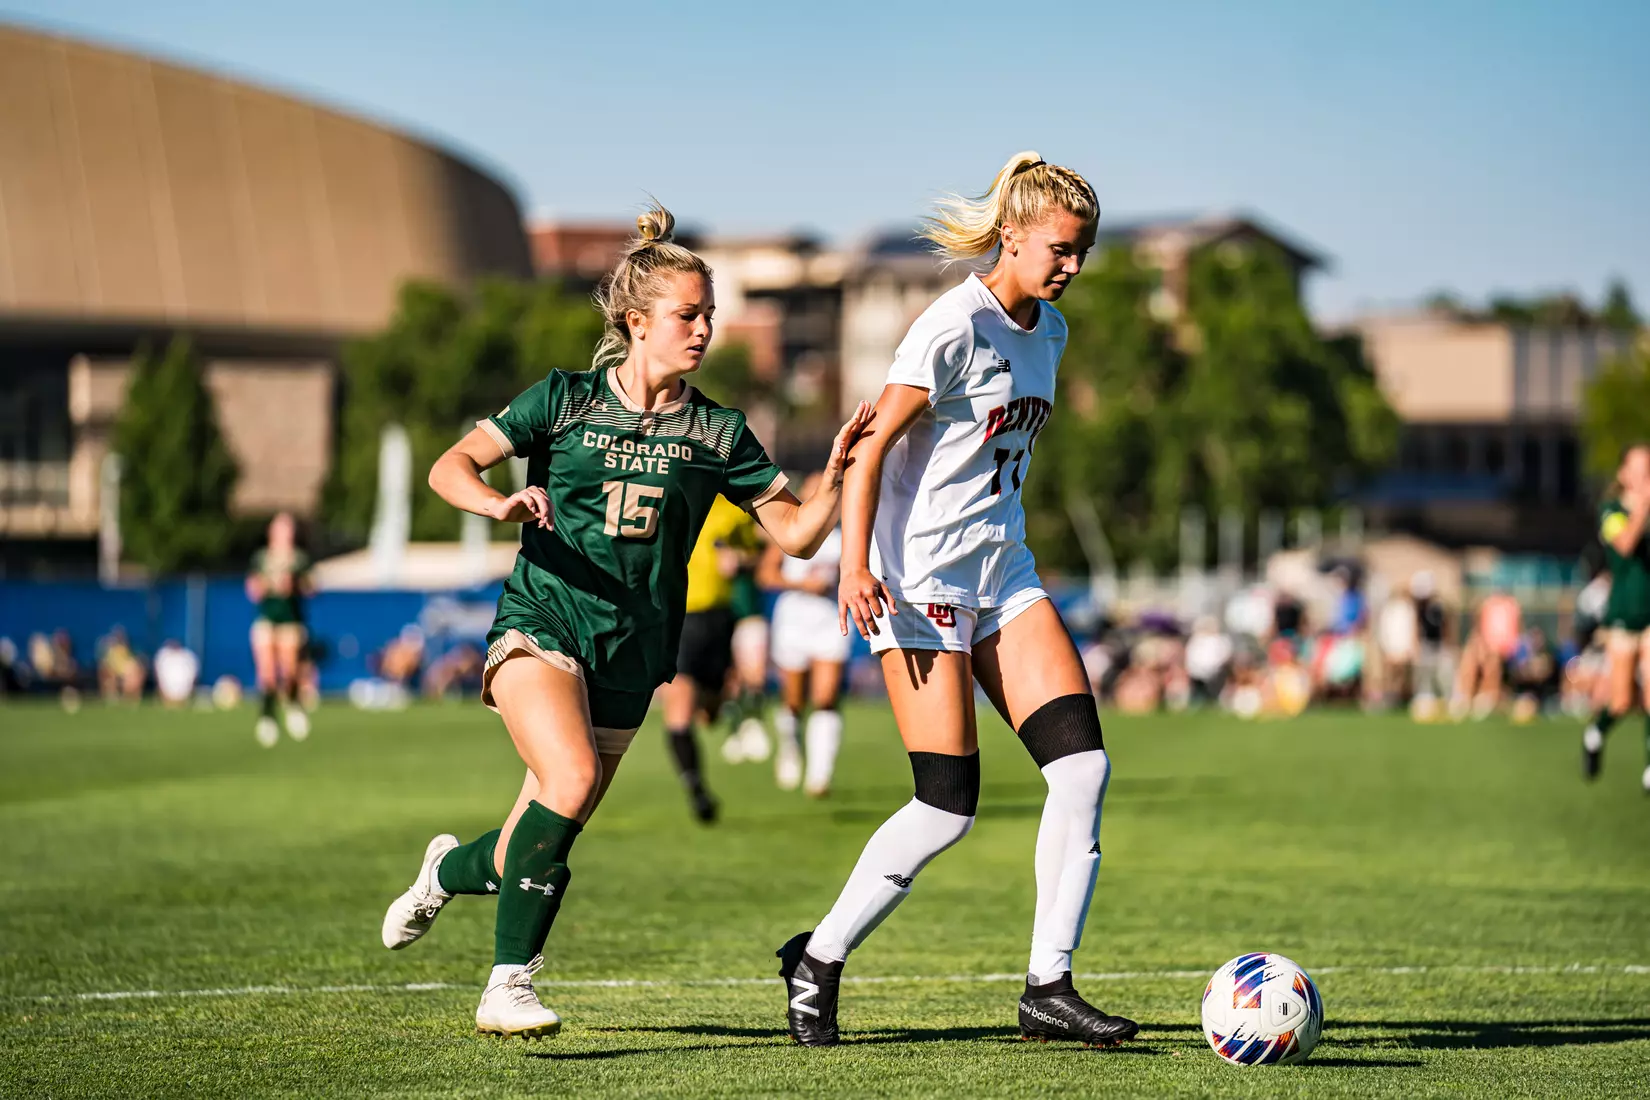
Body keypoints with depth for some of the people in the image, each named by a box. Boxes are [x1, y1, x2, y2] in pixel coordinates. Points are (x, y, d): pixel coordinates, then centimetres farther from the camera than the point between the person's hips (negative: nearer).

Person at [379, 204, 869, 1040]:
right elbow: (449, 468, -2)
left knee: (538, 847, 7)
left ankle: (450, 870, 43)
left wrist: (837, 471, -14)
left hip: (631, 654, 4)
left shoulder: (716, 433, 5)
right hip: (541, 625, -3)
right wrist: (499, 502, -23)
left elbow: (795, 533, 4)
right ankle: (507, 986, -23)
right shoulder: (566, 400, 0)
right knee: (570, 779, -30)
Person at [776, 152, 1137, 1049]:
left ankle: (1049, 985, -3)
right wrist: (856, 563, -27)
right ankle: (818, 959, 9)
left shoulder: (1049, 330, 11)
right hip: (919, 574, -8)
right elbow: (870, 445, -17)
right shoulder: (955, 327, -15)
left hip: (1002, 570, 8)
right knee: (949, 806, -10)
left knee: (1083, 763, -7)